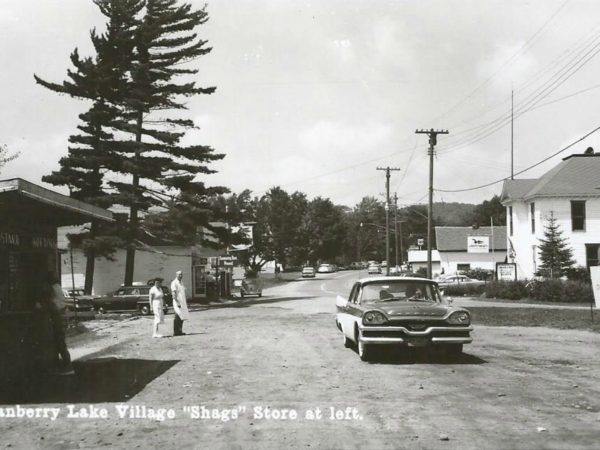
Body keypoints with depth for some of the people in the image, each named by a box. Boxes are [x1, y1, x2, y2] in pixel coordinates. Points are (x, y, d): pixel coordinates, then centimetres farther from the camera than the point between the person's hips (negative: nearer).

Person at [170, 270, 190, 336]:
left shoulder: (181, 283, 18)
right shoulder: (174, 283, -9)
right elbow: (174, 294, -17)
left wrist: (186, 302, 20)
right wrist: (177, 302, -24)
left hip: (183, 303, 9)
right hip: (177, 302, -9)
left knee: (182, 318, 8)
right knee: (178, 317, -11)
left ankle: (179, 331, 13)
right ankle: (175, 332, -8)